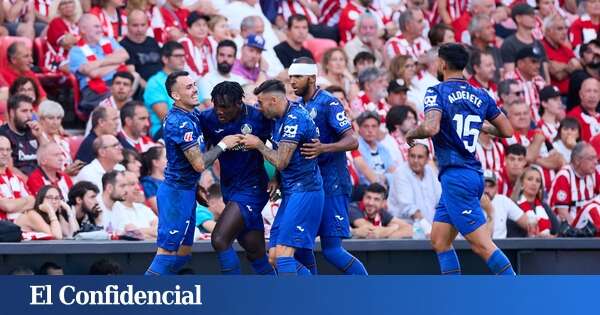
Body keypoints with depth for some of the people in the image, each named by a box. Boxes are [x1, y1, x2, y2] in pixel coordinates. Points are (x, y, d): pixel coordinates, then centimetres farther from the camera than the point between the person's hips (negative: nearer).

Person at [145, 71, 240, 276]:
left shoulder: (189, 116, 10)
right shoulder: (181, 123, -21)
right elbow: (199, 164, -23)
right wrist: (223, 145, -12)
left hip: (187, 191, 10)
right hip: (177, 193, -10)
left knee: (183, 253, 14)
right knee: (167, 253, -9)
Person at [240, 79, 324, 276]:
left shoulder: (295, 119, -17)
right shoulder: (281, 119, 14)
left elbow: (281, 161, -18)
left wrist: (258, 145, -4)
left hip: (303, 192, -10)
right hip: (291, 193, 10)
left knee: (283, 254, -17)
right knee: (274, 256, 6)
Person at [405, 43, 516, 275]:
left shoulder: (436, 93, -8)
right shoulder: (480, 96, 11)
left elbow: (431, 128, -24)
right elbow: (507, 131, 14)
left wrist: (412, 133, -4)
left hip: (455, 176, -8)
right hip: (474, 175, 8)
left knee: (482, 245, -10)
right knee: (439, 240, 14)